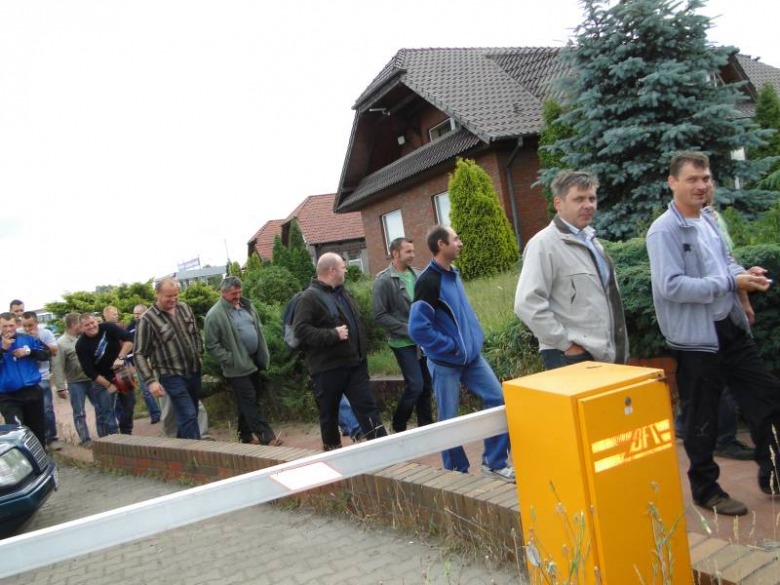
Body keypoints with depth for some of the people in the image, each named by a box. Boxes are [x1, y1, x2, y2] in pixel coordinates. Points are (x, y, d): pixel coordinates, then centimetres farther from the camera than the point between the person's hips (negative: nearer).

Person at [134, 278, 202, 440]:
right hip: (172, 376, -6)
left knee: (190, 415, 15)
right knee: (189, 415, -11)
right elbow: (140, 354, -10)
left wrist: (199, 356, 11)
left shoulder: (185, 308, 5)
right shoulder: (147, 320, -12)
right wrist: (150, 381, -17)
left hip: (194, 372, 6)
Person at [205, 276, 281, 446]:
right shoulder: (215, 315, -12)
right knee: (250, 403, -4)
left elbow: (259, 328, 18)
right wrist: (229, 360, -14)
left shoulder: (246, 305, 9)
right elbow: (211, 345, -11)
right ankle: (267, 437, -4)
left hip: (254, 361, 7)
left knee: (247, 402, 15)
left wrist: (264, 355, 11)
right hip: (238, 367, -7)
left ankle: (246, 436, 27)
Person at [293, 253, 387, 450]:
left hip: (354, 364, 7)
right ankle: (332, 449, 25)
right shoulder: (310, 297, -11)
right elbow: (301, 330, -21)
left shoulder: (343, 294, 16)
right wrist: (333, 335, -22)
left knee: (367, 406, 3)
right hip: (327, 368, -6)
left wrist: (361, 351, 18)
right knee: (329, 413, 8)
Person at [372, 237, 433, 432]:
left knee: (427, 385, 10)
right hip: (403, 343, -5)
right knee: (415, 386, -8)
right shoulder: (383, 281, -10)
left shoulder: (418, 275, 5)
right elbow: (380, 316, -13)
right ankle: (398, 427, 13)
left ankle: (426, 426, 25)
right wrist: (408, 330, -16)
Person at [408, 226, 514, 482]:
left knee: (498, 400, 3)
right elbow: (417, 328, -24)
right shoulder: (428, 281, -19)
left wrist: (474, 339, 11)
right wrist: (451, 347, -16)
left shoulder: (453, 274, 8)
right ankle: (457, 471, 22)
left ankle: (494, 462, 16)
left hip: (471, 356, 8)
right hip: (445, 363, -8)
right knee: (449, 420, 5)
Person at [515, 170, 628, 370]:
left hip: (606, 355, 8)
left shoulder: (590, 238, 13)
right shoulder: (544, 244, -12)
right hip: (571, 358, -8)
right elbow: (527, 305, -21)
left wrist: (619, 347, 16)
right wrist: (566, 344, -17)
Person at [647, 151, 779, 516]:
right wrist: (732, 283, -20)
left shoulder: (708, 221, 11)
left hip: (731, 329, 8)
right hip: (695, 338, -8)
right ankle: (706, 489, 25)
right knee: (701, 420, 6)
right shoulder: (664, 232, -16)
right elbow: (671, 286, -25)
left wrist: (744, 273, -3)